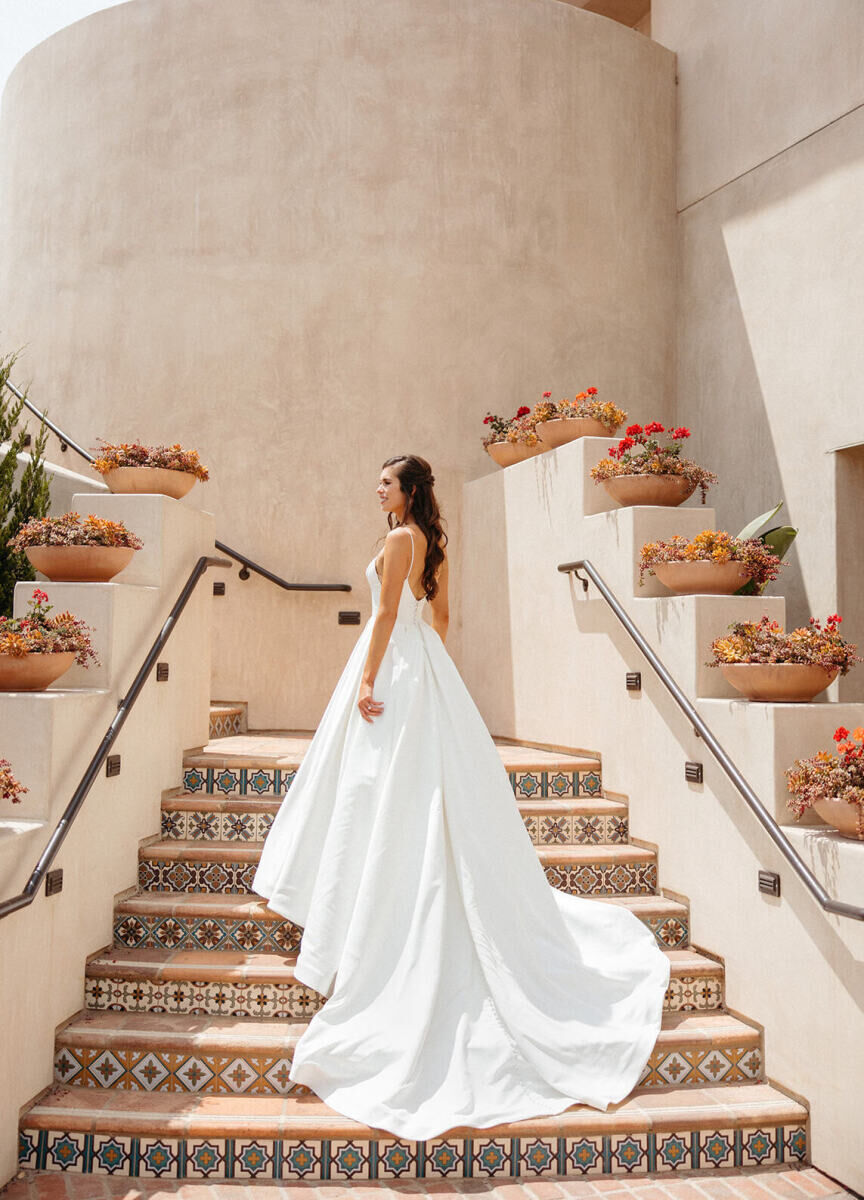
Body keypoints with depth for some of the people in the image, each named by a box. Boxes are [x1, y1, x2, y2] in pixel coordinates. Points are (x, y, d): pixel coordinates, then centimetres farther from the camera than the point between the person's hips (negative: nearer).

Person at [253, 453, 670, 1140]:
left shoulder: (400, 537, -11)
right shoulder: (434, 543, 15)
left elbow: (388, 611, -17)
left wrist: (368, 678, -19)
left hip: (397, 663, -9)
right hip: (424, 664, 9)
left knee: (391, 789, -6)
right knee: (421, 786, 14)